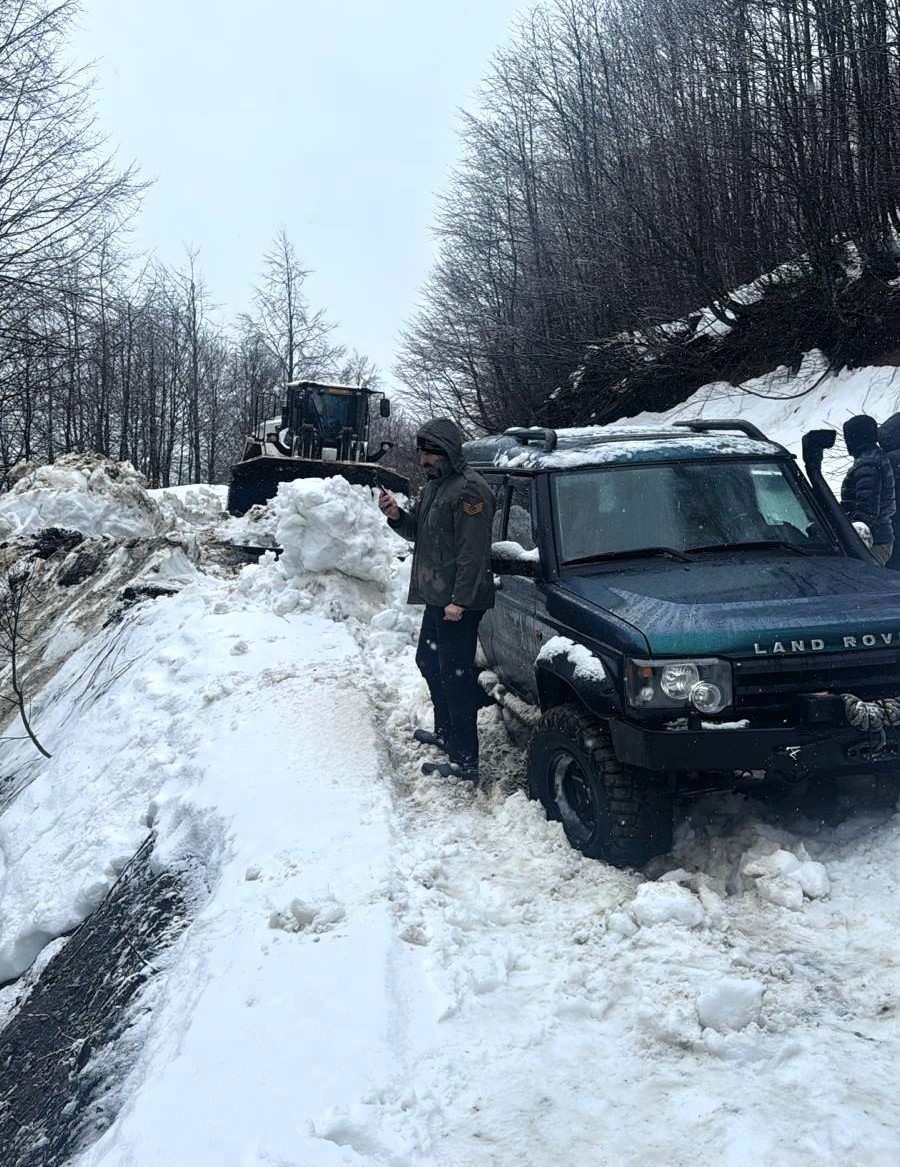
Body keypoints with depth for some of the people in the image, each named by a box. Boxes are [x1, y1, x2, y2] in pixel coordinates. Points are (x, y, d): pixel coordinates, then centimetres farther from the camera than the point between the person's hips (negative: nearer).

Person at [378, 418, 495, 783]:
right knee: (429, 662, 22)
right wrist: (397, 515, -1)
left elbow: (473, 551, -22)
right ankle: (446, 731, 39)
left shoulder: (469, 489, -17)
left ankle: (464, 761, -5)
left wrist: (460, 600, -24)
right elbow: (417, 531, 21)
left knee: (454, 675, -9)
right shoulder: (434, 486, 15)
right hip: (436, 597, 11)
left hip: (459, 602, -11)